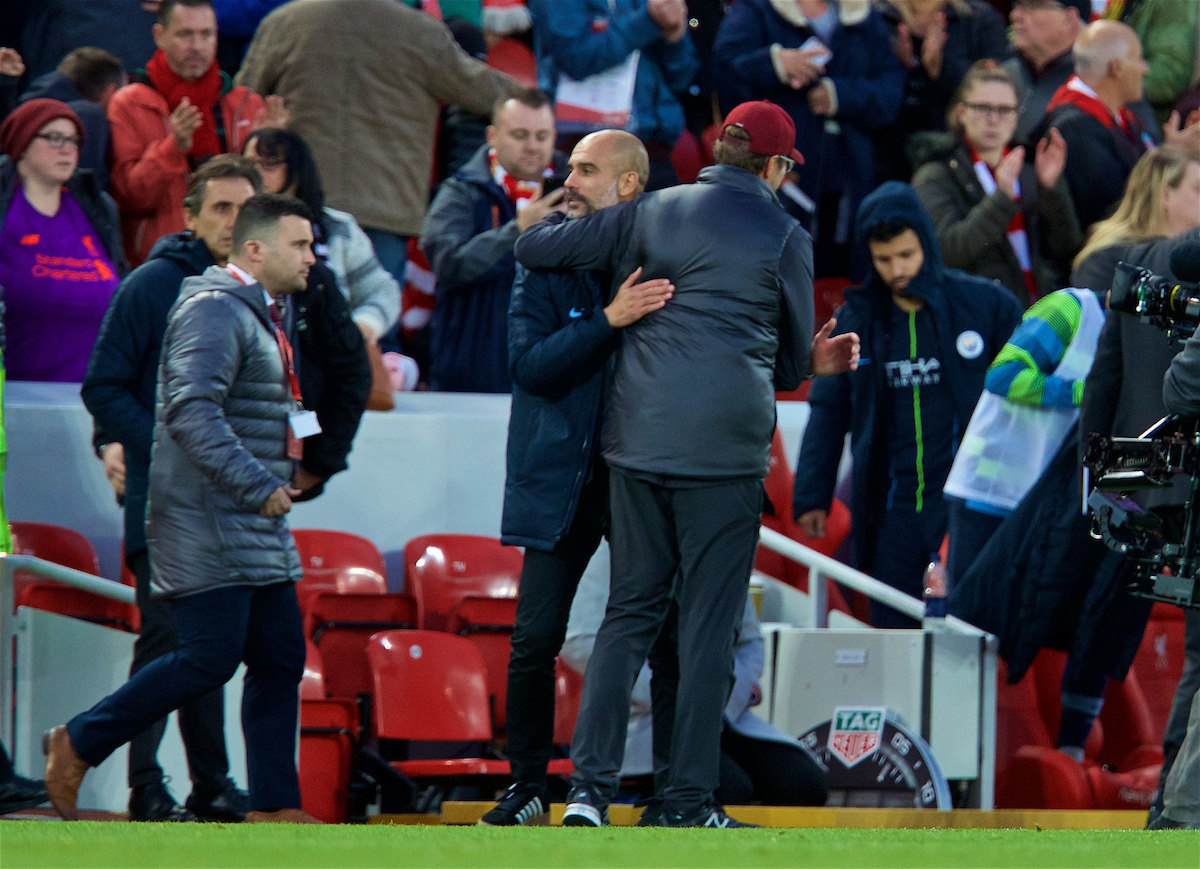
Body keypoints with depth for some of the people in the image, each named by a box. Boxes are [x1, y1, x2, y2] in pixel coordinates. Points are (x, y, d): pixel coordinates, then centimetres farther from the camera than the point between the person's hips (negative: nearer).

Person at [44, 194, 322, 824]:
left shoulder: (257, 317, 20)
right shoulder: (214, 311, -14)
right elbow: (191, 411, -26)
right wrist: (256, 484, -28)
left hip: (256, 531, 10)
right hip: (208, 529, -10)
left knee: (280, 660, 5)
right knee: (209, 660, -10)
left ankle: (274, 806, 6)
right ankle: (77, 746, 3)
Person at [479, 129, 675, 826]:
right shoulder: (546, 266, 2)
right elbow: (530, 365, -12)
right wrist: (609, 320, -24)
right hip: (562, 480, 0)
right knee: (535, 640, -3)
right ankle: (529, 785, 11)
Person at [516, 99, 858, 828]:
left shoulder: (652, 214, 9)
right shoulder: (784, 236, 1)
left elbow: (534, 248, 11)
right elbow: (793, 360, 9)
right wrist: (816, 361, 33)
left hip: (637, 440, 4)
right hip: (726, 448, -4)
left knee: (631, 609, 8)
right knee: (709, 622, 1)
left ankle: (590, 786, -2)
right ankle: (689, 801, 0)